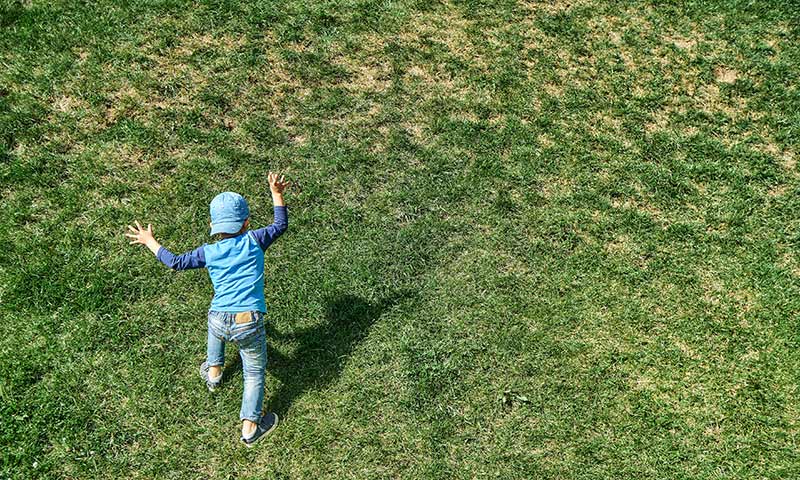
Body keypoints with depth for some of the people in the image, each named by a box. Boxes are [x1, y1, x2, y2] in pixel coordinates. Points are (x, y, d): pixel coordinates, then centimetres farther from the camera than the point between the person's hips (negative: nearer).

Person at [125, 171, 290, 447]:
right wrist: (277, 194, 21)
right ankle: (250, 428, 19)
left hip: (219, 321, 2)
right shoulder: (254, 241, 0)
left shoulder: (209, 253, 3)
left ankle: (213, 373, 55)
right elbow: (281, 225, 12)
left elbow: (176, 262, 14)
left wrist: (149, 242, 27)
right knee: (255, 372, 16)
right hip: (249, 324, -2)